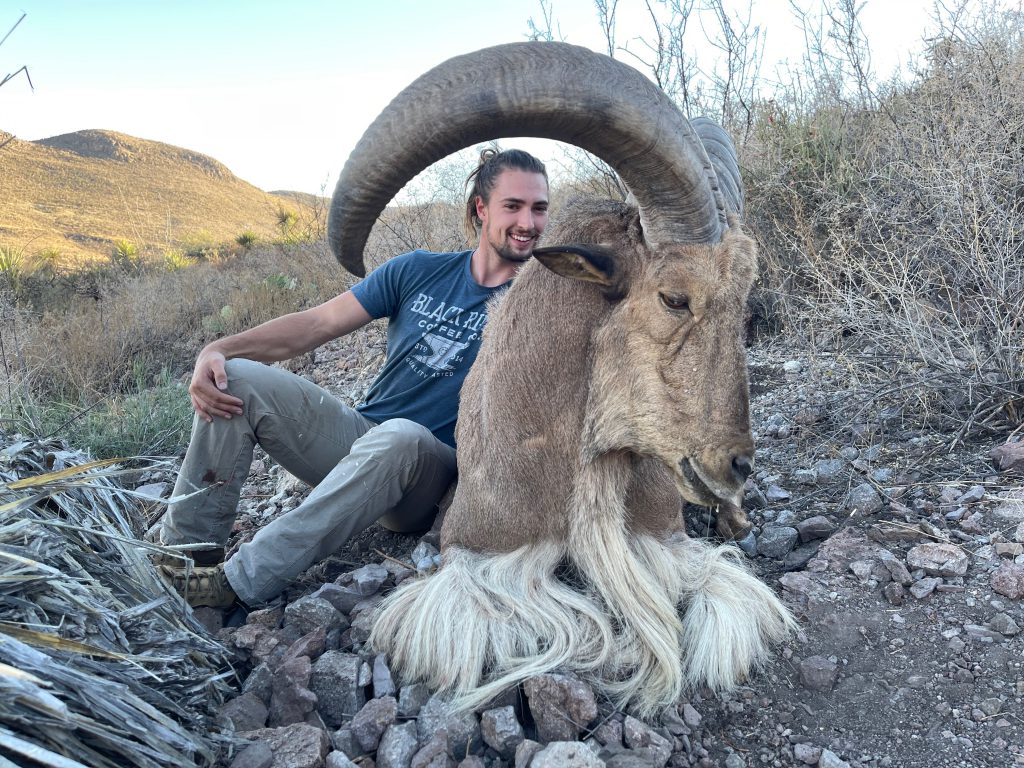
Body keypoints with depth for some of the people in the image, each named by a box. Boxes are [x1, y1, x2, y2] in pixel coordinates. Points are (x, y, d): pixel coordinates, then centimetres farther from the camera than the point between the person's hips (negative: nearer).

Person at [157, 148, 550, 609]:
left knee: (403, 436, -38)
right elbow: (318, 323, 0)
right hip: (356, 436, 4)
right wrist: (218, 349, -11)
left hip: (423, 477, -3)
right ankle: (187, 550, -7)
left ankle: (240, 583, -33)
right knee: (235, 378, -12)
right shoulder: (420, 271, 5)